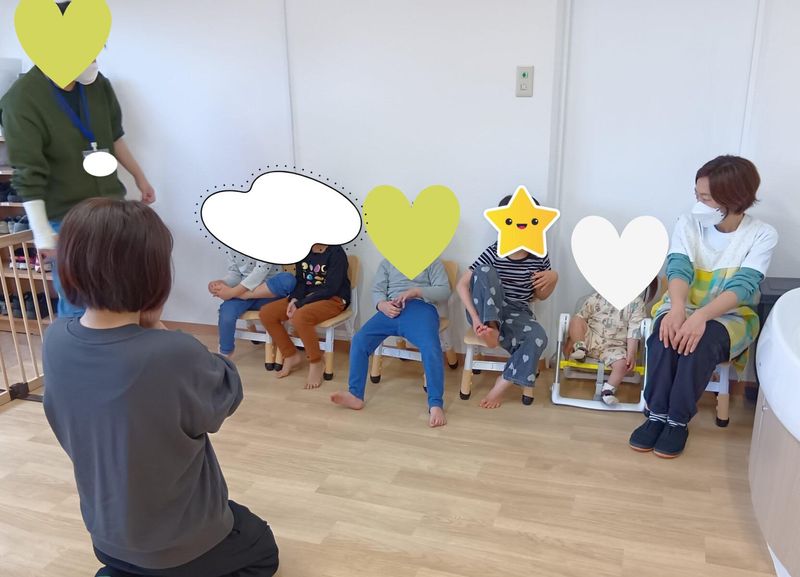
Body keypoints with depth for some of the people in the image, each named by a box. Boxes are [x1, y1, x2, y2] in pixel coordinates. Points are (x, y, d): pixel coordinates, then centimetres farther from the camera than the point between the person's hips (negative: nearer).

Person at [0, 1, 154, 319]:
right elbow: (28, 175, -20)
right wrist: (42, 232, -24)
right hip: (67, 221, -5)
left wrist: (139, 177, 22)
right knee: (77, 305, 1)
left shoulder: (98, 84, -2)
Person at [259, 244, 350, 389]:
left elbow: (331, 289, -21)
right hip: (306, 296, 7)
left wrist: (299, 304, -22)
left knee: (299, 317, -36)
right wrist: (294, 299, -12)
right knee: (266, 313, -10)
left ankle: (316, 364, -15)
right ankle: (291, 356, 4)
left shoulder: (336, 252, -15)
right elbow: (300, 281, 9)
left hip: (334, 299, -7)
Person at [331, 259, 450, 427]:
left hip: (420, 308, -3)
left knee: (431, 348, -32)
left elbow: (444, 290, 6)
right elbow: (377, 290, 16)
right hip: (390, 310, 3)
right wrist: (382, 304, -9)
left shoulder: (432, 261, 18)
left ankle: (435, 404, -32)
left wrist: (415, 291, -10)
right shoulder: (387, 263, 27)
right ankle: (355, 395, -18)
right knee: (359, 340, -20)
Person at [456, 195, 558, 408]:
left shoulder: (540, 257, -2)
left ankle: (500, 385, -18)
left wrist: (553, 278, -12)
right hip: (487, 312, -2)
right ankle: (491, 329, -25)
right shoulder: (493, 253, -11)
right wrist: (475, 317, -25)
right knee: (484, 271, -29)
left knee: (539, 338, -33)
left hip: (517, 314, 2)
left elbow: (541, 295, 10)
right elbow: (462, 284, -12)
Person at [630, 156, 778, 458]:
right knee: (666, 333, -33)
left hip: (730, 315, -2)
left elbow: (743, 286, -22)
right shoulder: (689, 223, -4)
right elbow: (678, 268, -17)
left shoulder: (762, 235, -10)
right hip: (683, 306, 2)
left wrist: (701, 316, -40)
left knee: (701, 342, -36)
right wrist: (677, 309, -39)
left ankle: (679, 420, -19)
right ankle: (657, 415, -19)